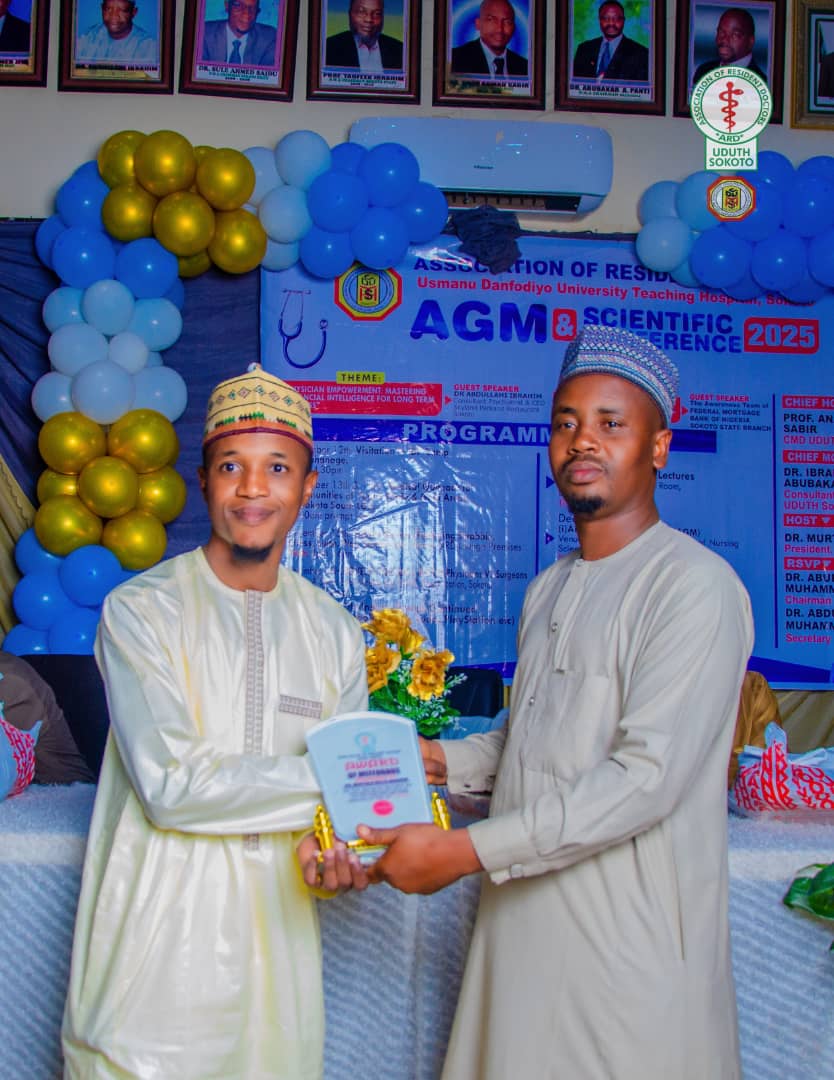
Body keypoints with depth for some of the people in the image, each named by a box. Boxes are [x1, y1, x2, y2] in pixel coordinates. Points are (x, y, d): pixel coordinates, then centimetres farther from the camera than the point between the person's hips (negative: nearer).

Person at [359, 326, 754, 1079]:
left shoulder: (695, 586, -13)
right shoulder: (548, 588, 14)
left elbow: (648, 776, -21)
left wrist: (465, 850, -22)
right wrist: (442, 761, 2)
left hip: (631, 940, -7)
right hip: (523, 921, 7)